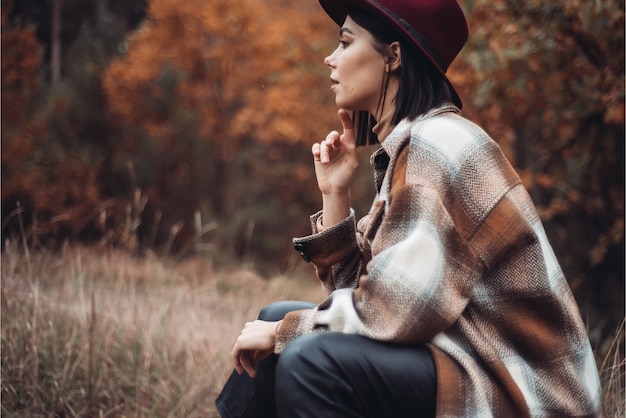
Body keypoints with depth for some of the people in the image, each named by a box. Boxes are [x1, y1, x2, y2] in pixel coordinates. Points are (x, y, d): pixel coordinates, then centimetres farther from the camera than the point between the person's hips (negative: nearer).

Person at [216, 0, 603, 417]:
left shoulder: (437, 145, -18)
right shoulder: (405, 150, 10)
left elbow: (391, 310, -23)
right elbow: (353, 287, 9)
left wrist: (282, 331, -10)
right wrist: (335, 192, 0)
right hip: (468, 362, 9)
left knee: (309, 360, -26)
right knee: (280, 319, 12)